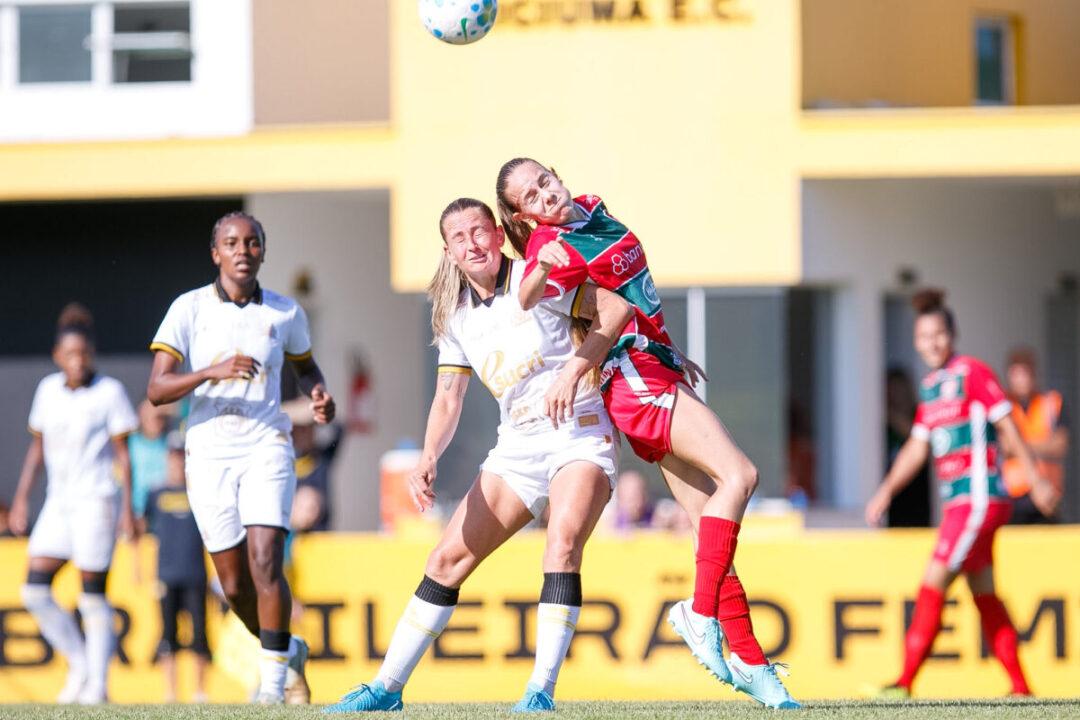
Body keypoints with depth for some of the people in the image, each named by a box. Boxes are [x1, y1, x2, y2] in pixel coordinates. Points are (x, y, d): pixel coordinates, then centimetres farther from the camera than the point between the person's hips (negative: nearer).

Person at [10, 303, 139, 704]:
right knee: (35, 592, -4)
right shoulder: (48, 390, 9)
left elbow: (123, 454, -5)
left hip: (96, 501, -5)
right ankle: (79, 665, 10)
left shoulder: (109, 392, -5)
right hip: (59, 502, 6)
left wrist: (128, 509, -10)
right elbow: (37, 448, 17)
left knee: (92, 598, -5)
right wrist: (22, 499, 11)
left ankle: (97, 683, 3)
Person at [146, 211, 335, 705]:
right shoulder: (189, 309, -2)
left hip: (265, 447, 0)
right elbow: (156, 390, -9)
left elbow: (304, 365, 26)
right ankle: (289, 650, 30)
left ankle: (273, 681, -13)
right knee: (235, 584, 4)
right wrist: (212, 372, -25)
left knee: (264, 560, -19)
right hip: (209, 455, 0)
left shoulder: (285, 313, 5)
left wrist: (318, 394, 3)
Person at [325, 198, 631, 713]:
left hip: (579, 433, -6)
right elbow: (448, 399, 10)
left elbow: (618, 308, -13)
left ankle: (542, 691, -30)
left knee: (563, 540, -30)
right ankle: (387, 687, 9)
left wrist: (571, 372, -21)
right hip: (517, 446, 6)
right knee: (448, 558, 2)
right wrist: (429, 458, -8)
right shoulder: (455, 315, 10)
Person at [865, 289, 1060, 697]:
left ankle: (905, 683, -14)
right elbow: (917, 447, 19)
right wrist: (887, 491, 9)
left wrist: (1036, 481, -9)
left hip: (980, 498, -8)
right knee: (984, 594, 11)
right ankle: (1020, 687, 16)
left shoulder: (972, 373, -9)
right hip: (957, 503, 8)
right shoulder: (930, 388, 15)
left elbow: (1007, 426, -9)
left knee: (934, 583, -12)